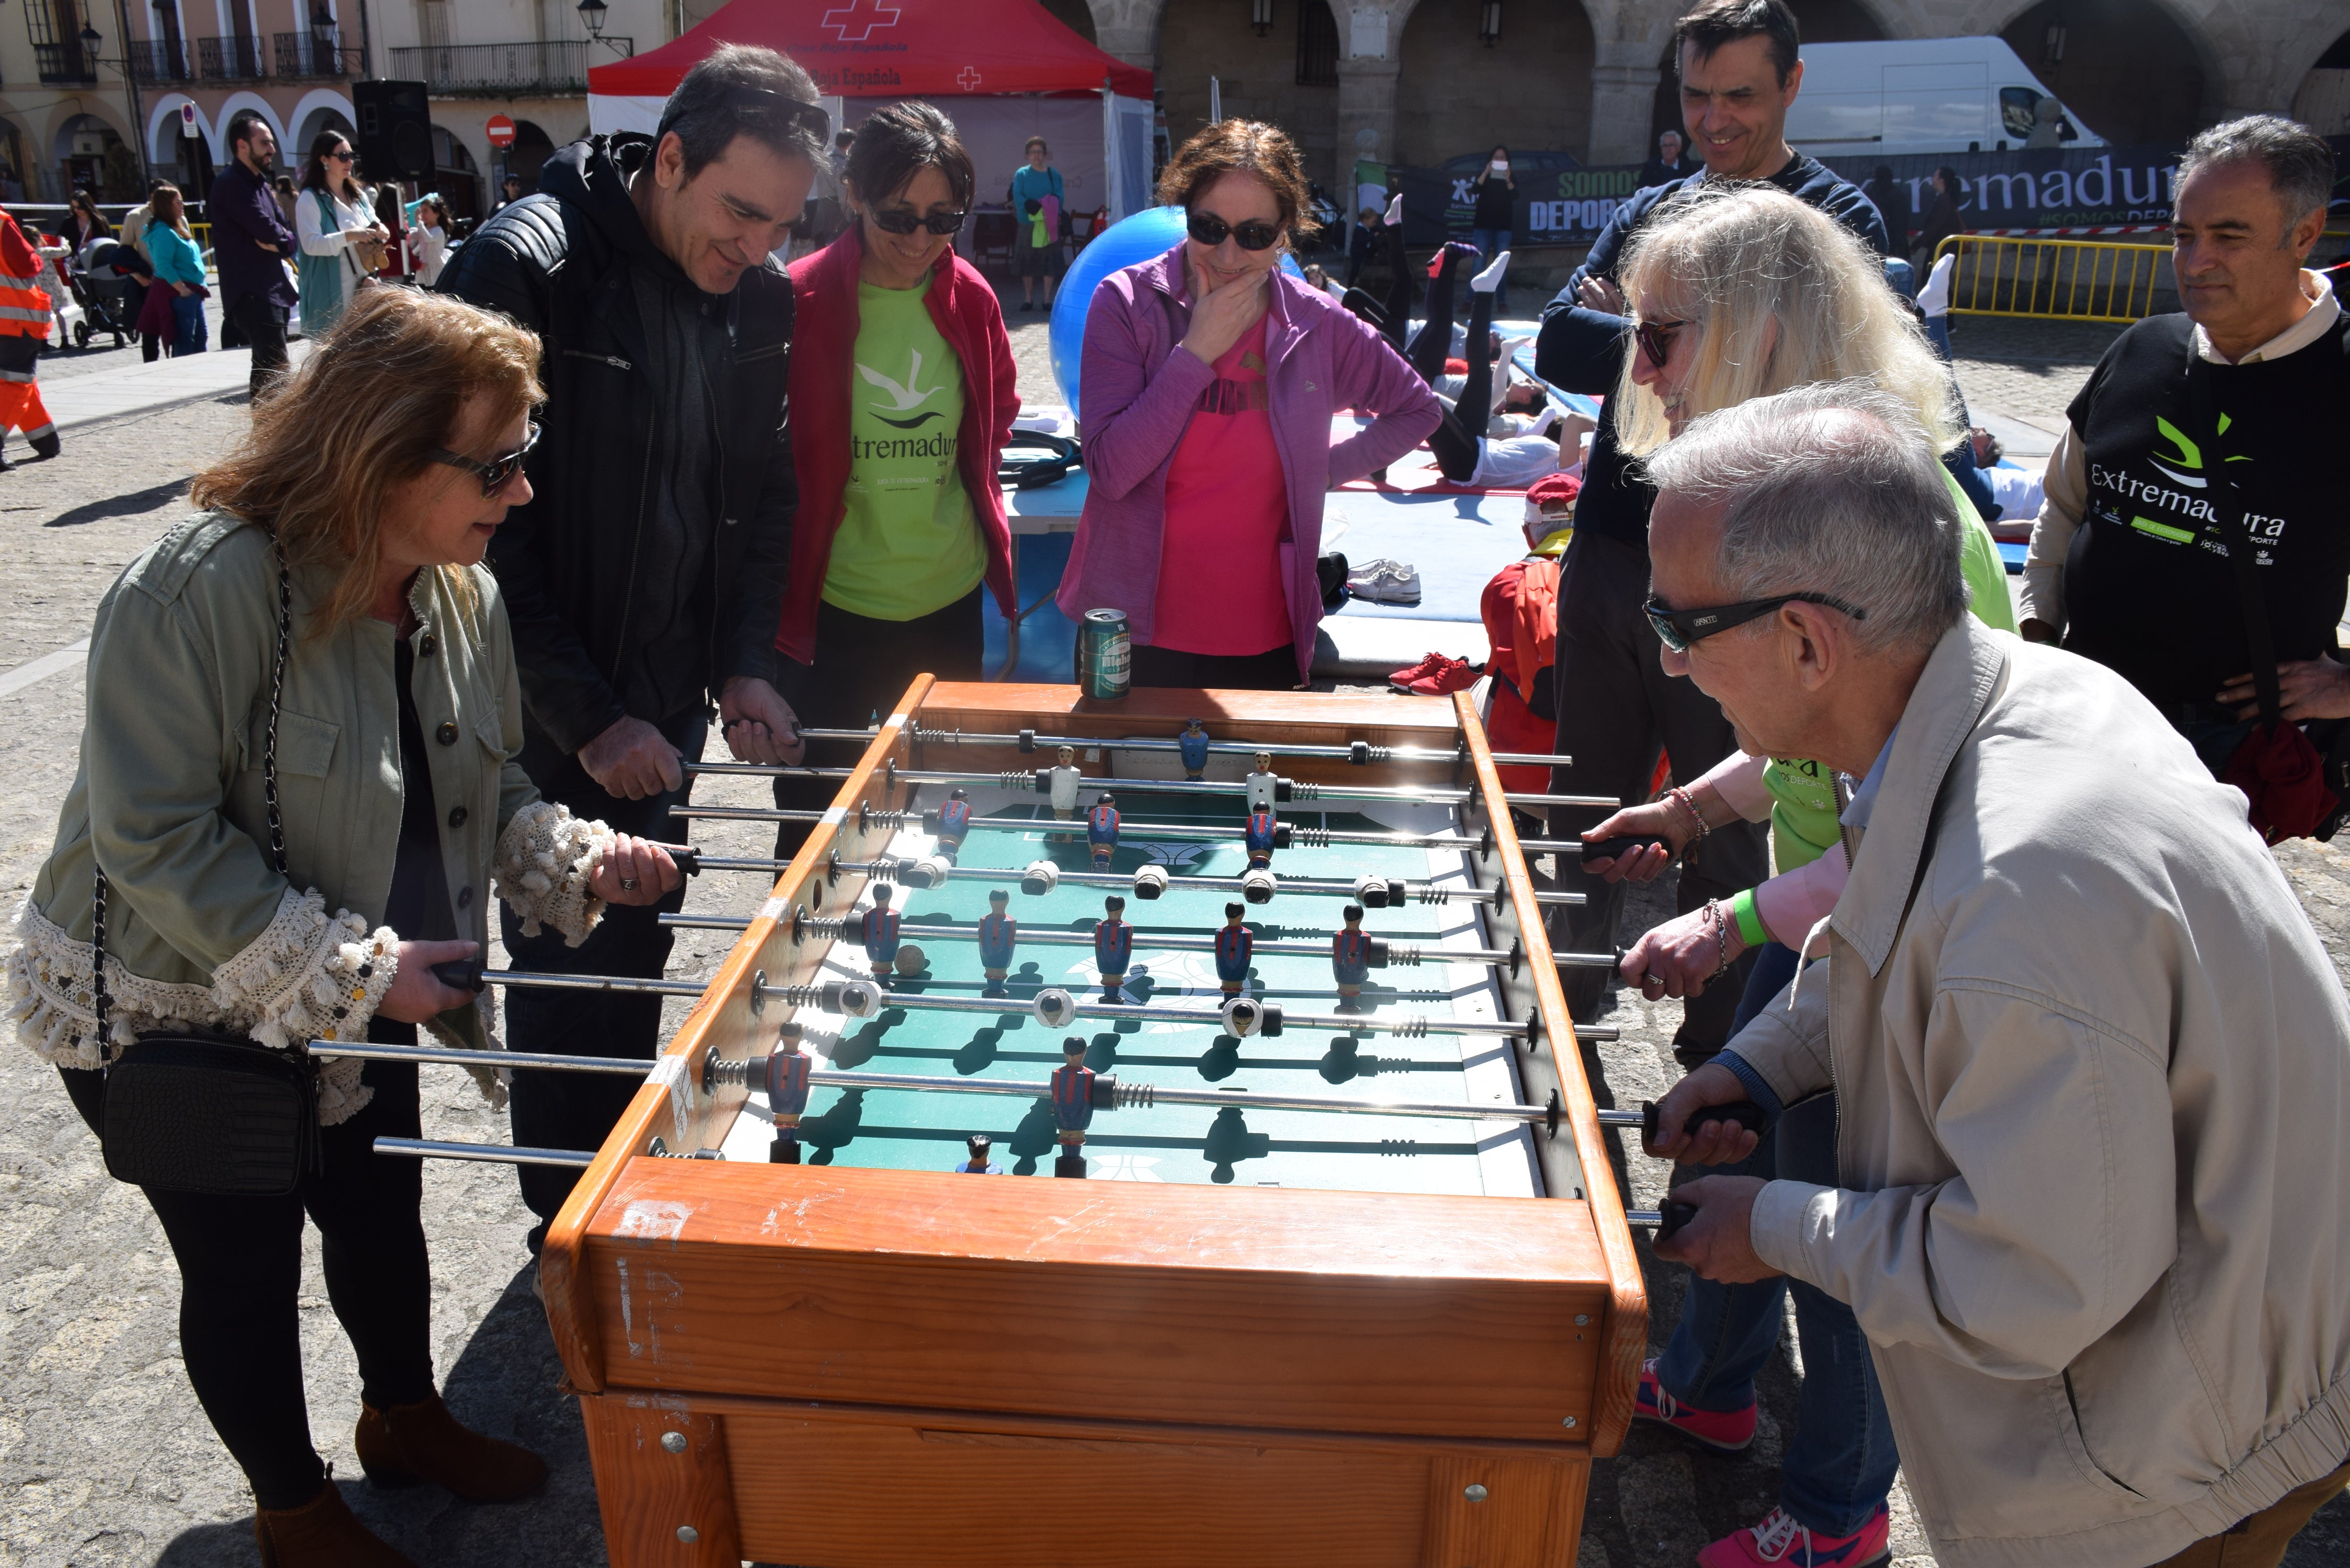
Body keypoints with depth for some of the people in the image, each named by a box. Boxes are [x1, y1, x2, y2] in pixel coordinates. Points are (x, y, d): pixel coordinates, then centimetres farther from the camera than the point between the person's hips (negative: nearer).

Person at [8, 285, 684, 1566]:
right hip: (168, 1015, -6)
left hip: (355, 1006, 7)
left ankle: (403, 1418, 49)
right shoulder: (196, 590, -29)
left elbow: (482, 786, 6)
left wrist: (576, 858, -13)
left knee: (383, 1216, 21)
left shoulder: (461, 595, -6)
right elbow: (156, 840, -28)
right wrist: (349, 968, -29)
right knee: (245, 1268, 11)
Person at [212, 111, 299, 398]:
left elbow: (289, 234, 14)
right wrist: (279, 235, 3)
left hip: (270, 291, 10)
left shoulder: (259, 183, 20)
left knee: (266, 370, 14)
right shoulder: (231, 183, -10)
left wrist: (278, 242, -7)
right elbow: (266, 229, -19)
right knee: (276, 371, -19)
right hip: (252, 294, -10)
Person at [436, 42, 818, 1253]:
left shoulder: (756, 294, 2)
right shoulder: (521, 271, -18)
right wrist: (586, 717, -17)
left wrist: (744, 663, 0)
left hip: (669, 702, 6)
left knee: (639, 953, 17)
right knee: (569, 968, 5)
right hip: (553, 720, -6)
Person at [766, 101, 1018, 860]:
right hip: (832, 605, -3)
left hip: (949, 598, 4)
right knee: (813, 819, 8)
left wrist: (973, 491, 7)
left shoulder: (971, 298, 1)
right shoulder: (801, 299, -10)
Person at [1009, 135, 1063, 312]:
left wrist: (1051, 209, -22)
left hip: (1049, 224, 0)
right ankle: (1028, 298, 14)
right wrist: (1031, 206, -24)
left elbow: (1059, 197, -3)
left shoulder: (1054, 174, 4)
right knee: (1026, 261, 4)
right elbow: (1017, 196, -7)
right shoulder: (1021, 174, 3)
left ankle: (1048, 299, 7)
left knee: (1049, 261, 0)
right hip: (1027, 223, 0)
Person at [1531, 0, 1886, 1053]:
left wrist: (1642, 338, -9)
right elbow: (1558, 345, -1)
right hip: (1607, 559, 5)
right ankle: (1568, 1019, 35)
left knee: (1723, 836, 8)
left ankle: (1709, 1061, 24)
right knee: (1585, 812, 16)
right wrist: (1666, 343, -14)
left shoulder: (1840, 222, -4)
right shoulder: (1649, 213, 12)